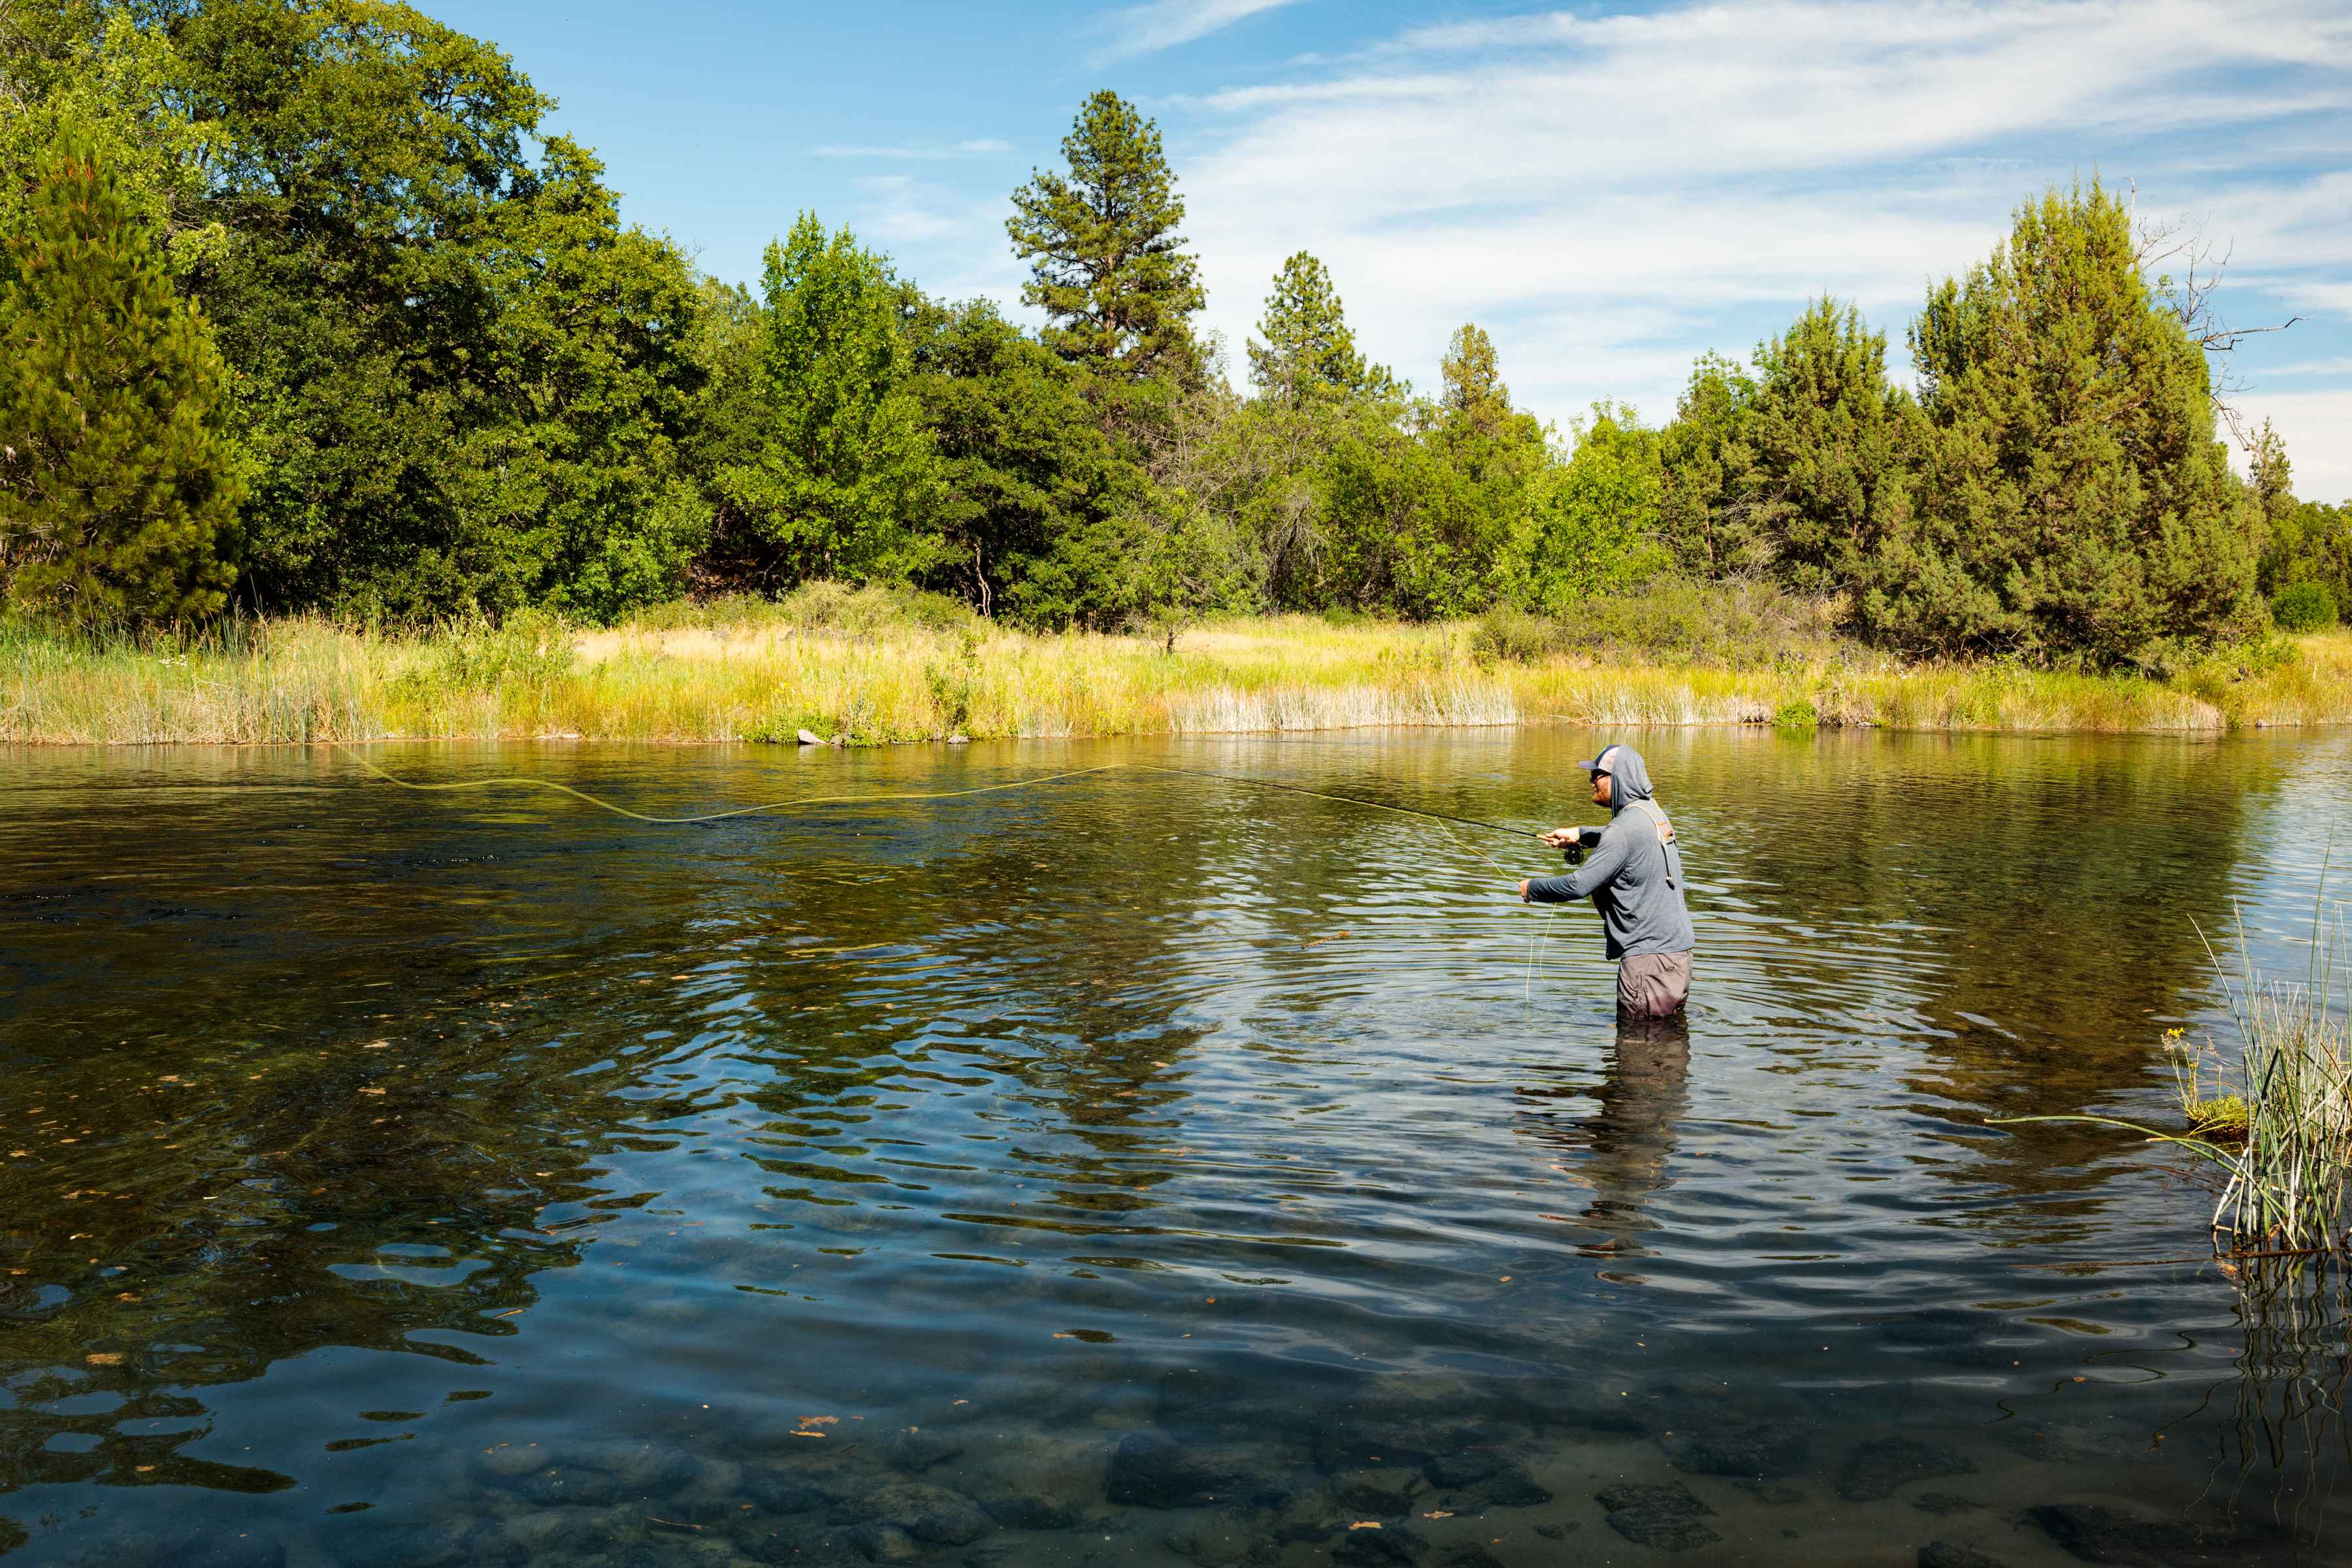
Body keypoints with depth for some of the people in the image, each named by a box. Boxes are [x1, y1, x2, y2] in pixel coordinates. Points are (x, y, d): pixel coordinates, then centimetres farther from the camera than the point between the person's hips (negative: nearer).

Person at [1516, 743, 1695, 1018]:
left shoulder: (1625, 828, -19)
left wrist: (1532, 888, -5)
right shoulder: (1653, 812, 10)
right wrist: (1581, 835, 24)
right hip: (1678, 952, 10)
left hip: (1649, 958, -10)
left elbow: (1578, 885, -21)